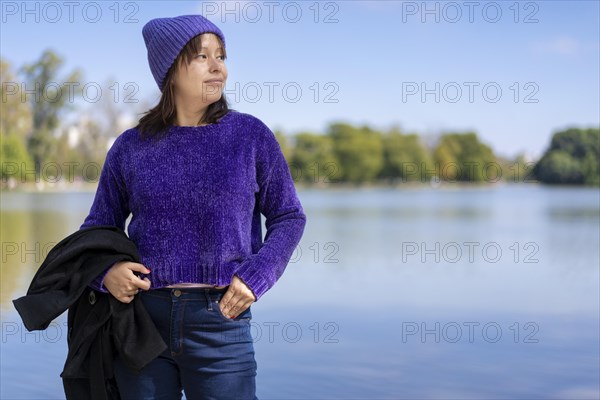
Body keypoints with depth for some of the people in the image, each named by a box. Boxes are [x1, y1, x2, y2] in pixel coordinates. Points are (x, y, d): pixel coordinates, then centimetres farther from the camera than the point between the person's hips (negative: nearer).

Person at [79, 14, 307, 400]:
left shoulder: (251, 135, 2)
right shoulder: (131, 147, 5)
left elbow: (289, 218, 7)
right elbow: (98, 226, 15)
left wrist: (255, 278, -8)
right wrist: (104, 271, -6)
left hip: (220, 320, -1)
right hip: (143, 316, 2)